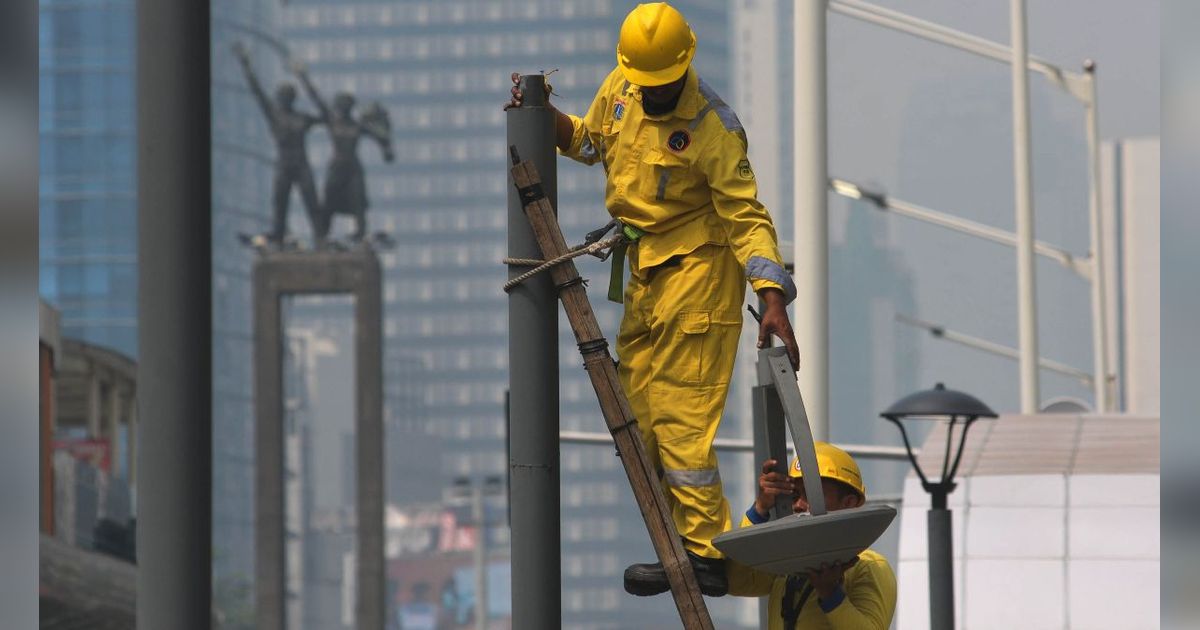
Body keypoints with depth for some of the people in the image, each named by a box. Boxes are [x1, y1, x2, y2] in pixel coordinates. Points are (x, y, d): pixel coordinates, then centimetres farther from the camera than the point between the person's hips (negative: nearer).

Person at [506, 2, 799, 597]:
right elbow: (589, 140, 22)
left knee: (678, 417, -12)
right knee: (638, 413, 8)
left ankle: (705, 556, -9)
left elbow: (746, 218, -20)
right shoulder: (619, 88, 2)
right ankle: (689, 544, 13)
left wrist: (773, 301, -30)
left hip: (696, 270, -8)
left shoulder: (712, 127, -18)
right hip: (645, 272, 8)